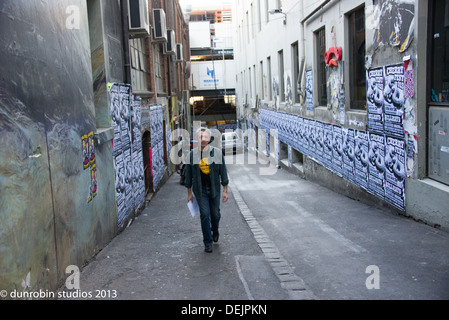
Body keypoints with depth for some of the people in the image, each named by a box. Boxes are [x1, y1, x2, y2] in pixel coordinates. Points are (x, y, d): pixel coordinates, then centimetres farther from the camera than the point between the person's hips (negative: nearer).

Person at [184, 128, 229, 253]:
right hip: (200, 189, 0)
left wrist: (225, 191, -1)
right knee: (204, 214, -4)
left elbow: (223, 171, 0)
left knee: (215, 214, 8)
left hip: (214, 188, 1)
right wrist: (189, 192, 6)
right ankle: (208, 242, 10)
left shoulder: (217, 153, -4)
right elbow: (188, 174, 4)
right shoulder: (192, 154, -3)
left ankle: (215, 231, 42)